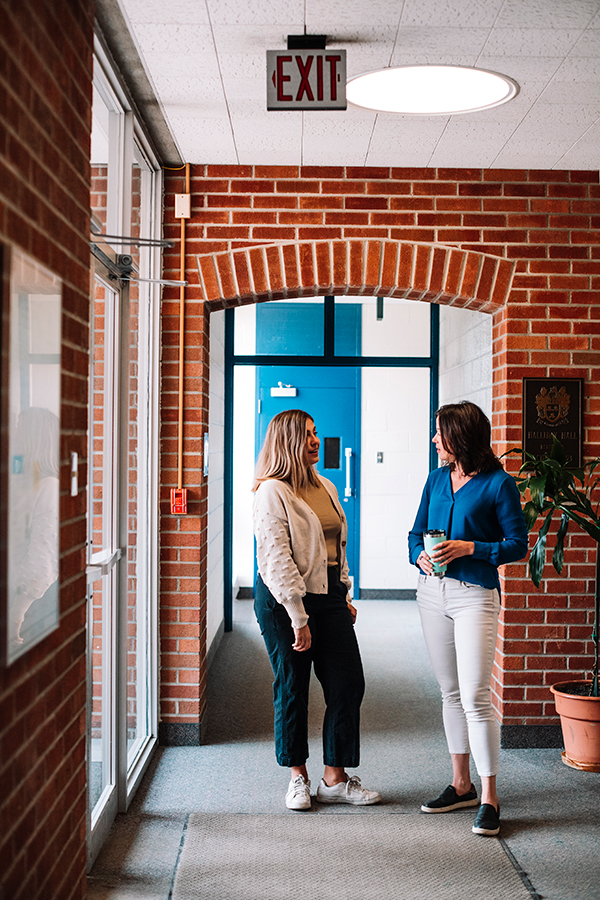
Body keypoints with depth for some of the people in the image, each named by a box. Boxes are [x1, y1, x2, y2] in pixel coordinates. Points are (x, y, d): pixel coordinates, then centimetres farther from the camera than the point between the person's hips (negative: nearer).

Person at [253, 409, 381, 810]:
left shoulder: (327, 488, 13)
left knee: (348, 685, 3)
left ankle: (336, 780, 14)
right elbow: (276, 559, -17)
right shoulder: (272, 492, -12)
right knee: (292, 688, 5)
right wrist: (298, 618, -19)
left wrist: (345, 595, 15)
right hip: (284, 601, -7)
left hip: (329, 596, 7)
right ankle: (299, 777, 22)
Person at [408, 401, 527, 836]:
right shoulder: (437, 479, 11)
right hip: (433, 592, 6)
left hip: (475, 595, -6)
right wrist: (420, 555, -5)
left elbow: (518, 544, -6)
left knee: (475, 696, -10)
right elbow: (416, 533, 16)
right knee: (450, 693, 13)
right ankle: (462, 785, 24)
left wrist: (469, 548, -17)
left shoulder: (499, 484, -7)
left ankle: (489, 797, 0)